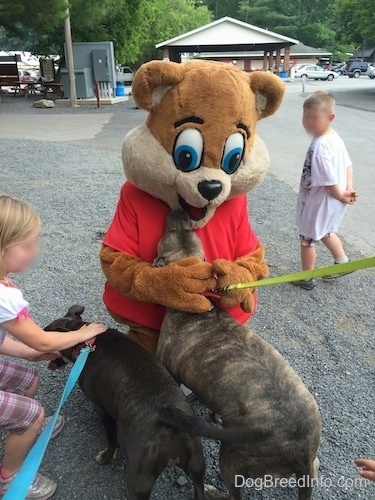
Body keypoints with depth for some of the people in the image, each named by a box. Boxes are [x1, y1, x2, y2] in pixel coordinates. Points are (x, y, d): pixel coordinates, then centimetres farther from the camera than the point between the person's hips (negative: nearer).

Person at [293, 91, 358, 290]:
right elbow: (347, 165, 8)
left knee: (308, 238, 11)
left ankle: (307, 278, 26)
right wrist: (349, 189, 3)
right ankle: (342, 262, 42)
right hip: (332, 203, 9)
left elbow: (329, 181, -27)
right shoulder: (335, 137, 0)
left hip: (319, 202, -9)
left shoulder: (319, 146, -30)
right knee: (326, 232, 30)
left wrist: (341, 196, -12)